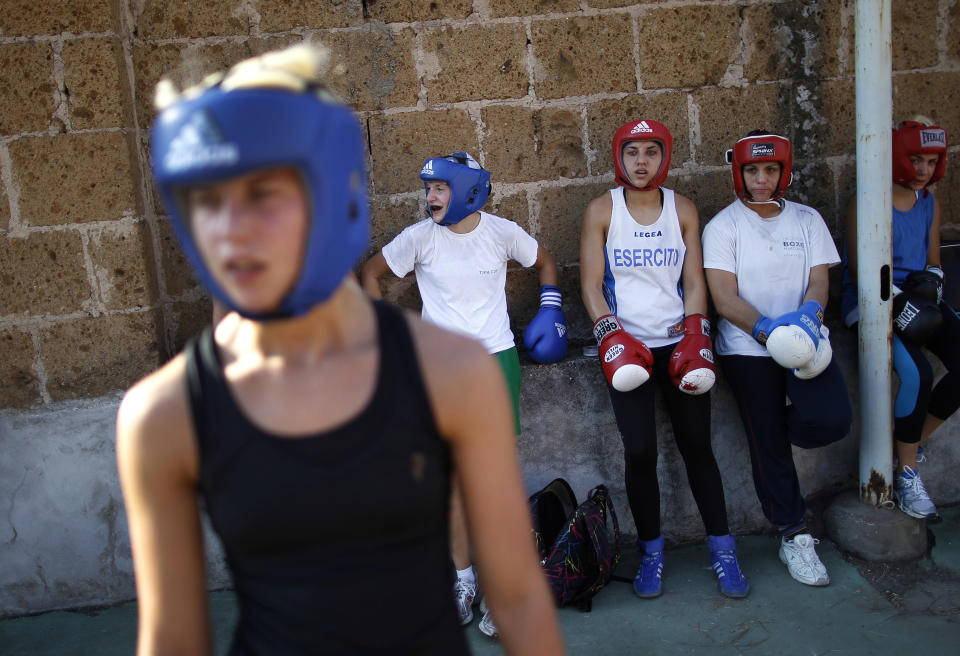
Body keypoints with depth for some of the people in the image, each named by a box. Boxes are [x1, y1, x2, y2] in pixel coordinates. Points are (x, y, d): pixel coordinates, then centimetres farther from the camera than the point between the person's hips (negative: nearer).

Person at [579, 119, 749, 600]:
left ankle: (722, 550, 17)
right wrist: (609, 333, -15)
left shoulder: (682, 209, 7)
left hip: (678, 343, 2)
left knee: (697, 446, 4)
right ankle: (651, 552, 13)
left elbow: (694, 281, 6)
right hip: (627, 345, -1)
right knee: (640, 451, -5)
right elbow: (591, 284, -1)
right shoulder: (601, 211, 2)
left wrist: (695, 334, -8)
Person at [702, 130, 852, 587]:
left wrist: (806, 316, -19)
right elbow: (725, 298, -8)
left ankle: (784, 419, 14)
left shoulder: (807, 220, 11)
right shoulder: (723, 226, 0)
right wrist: (769, 329, -23)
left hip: (804, 342, 2)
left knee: (832, 420, -21)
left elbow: (818, 282, 4)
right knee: (768, 446, 1)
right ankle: (794, 535, 19)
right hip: (747, 348, -2)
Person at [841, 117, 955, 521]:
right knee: (916, 373, -27)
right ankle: (906, 475, -10)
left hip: (916, 300, 7)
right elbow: (859, 268, -10)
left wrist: (930, 284, -5)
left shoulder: (930, 204, 14)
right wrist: (899, 301, -21)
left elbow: (933, 261, 18)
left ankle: (913, 441, 5)